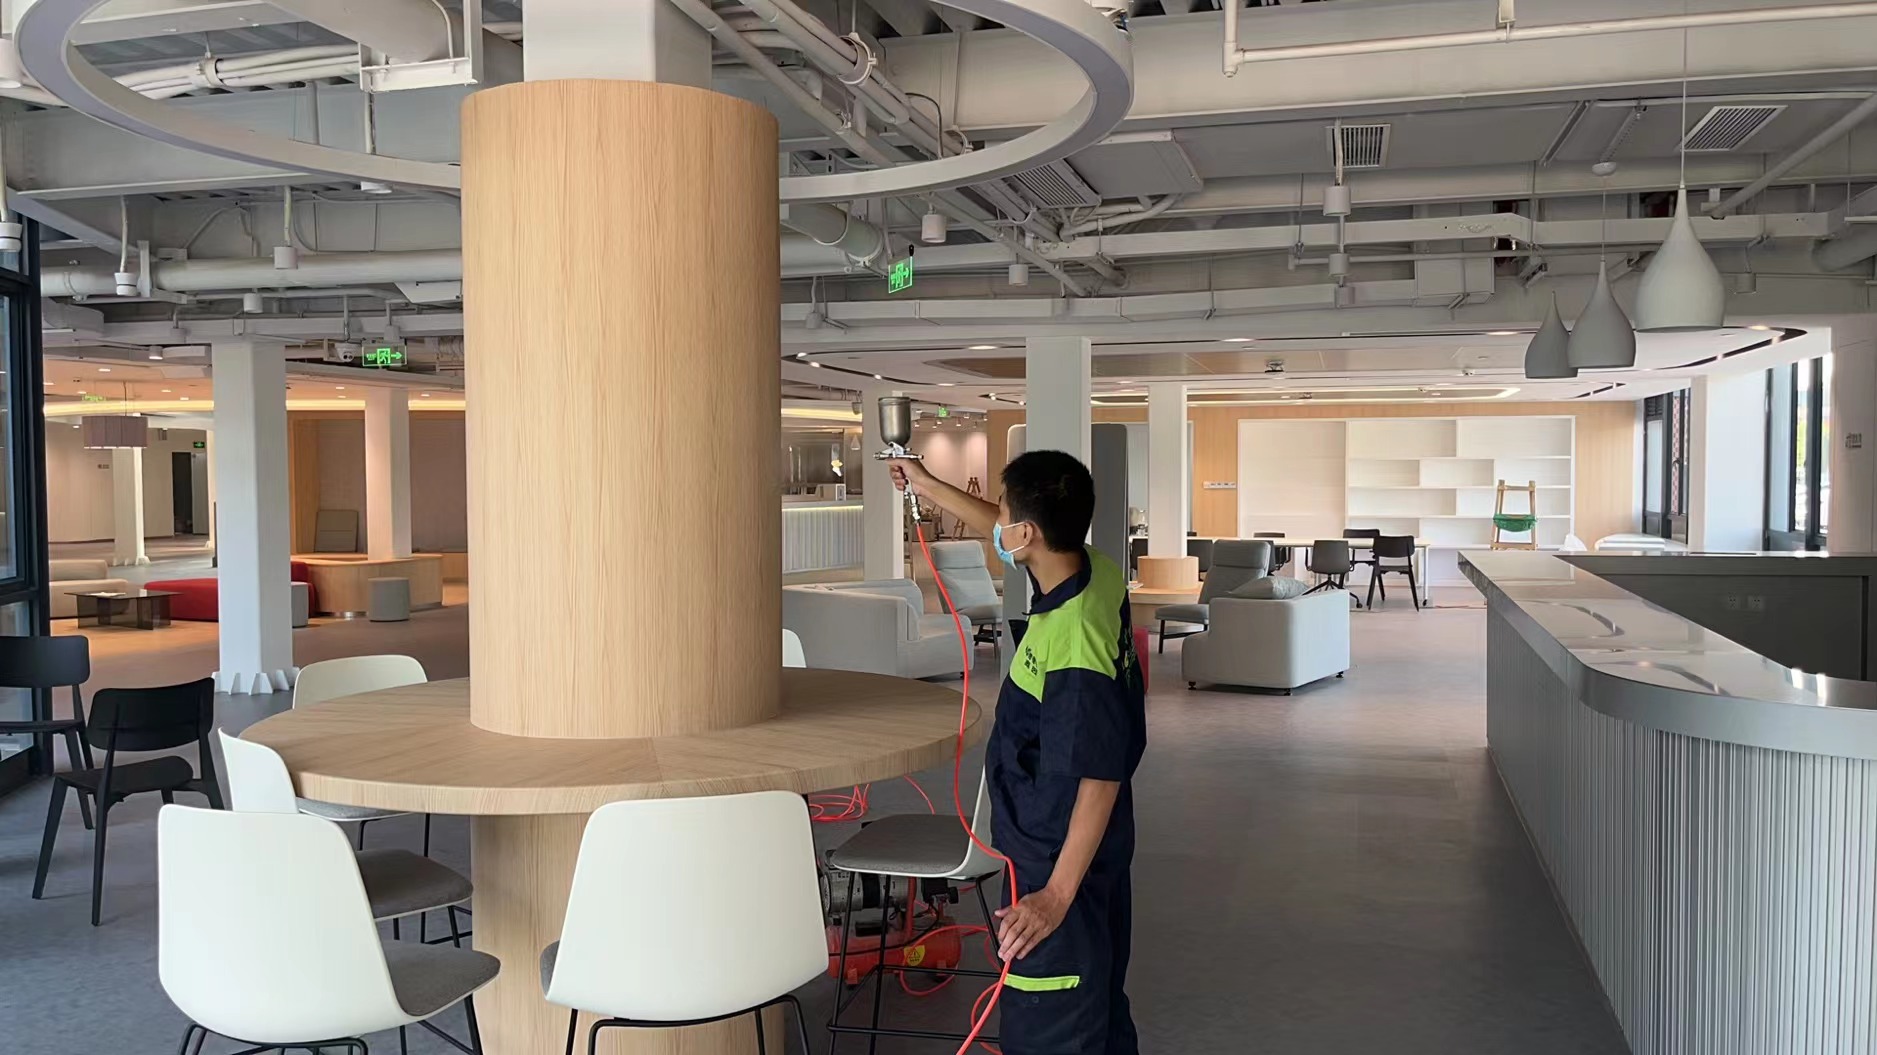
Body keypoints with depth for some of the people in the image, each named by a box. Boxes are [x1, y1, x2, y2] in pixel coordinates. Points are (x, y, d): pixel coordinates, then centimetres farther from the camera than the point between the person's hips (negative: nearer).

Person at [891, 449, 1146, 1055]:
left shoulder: (1073, 644, -31)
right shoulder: (1096, 573, -4)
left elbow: (1099, 778, -29)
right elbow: (1007, 539, 16)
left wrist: (1056, 894, -27)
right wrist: (928, 487, 27)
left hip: (1061, 860, -10)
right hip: (1096, 849, 10)